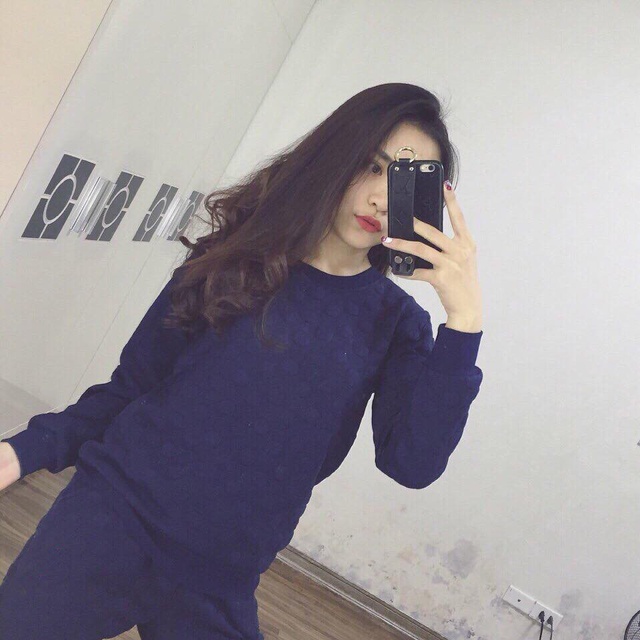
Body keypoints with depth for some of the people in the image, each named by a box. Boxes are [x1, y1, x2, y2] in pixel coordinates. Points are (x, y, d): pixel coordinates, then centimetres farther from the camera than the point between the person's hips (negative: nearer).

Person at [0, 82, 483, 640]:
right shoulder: (236, 259, -1)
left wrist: (463, 319, -21)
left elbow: (414, 463, -14)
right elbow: (131, 386, 2)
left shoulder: (392, 321, -1)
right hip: (107, 516, 0)